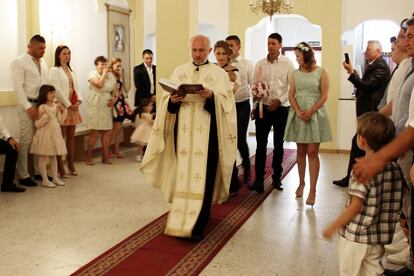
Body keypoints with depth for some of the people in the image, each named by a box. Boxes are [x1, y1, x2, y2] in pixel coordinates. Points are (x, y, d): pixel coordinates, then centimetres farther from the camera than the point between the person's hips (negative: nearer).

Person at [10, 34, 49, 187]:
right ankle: (23, 176, 5)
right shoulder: (19, 62, -5)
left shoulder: (43, 63, 14)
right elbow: (18, 86, -12)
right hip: (28, 105, -6)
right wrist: (28, 107, -17)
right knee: (26, 141, -3)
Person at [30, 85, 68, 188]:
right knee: (43, 158, 1)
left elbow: (60, 121, 10)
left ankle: (55, 178, 22)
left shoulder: (56, 106, 6)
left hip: (55, 134, 7)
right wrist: (44, 116, -29)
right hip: (45, 135, -6)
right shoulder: (41, 107, -14)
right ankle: (45, 180, 9)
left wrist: (64, 111, 3)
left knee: (54, 156, 14)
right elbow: (37, 125, -17)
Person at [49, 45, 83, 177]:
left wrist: (79, 100, -4)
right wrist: (68, 105, -15)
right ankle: (60, 167, 0)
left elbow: (76, 88, 14)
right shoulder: (54, 70, -4)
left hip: (73, 106, 7)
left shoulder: (71, 71, 18)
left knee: (71, 137, 10)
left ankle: (71, 164, 18)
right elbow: (57, 90, -13)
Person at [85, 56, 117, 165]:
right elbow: (99, 85, -23)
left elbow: (115, 90, 16)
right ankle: (88, 156, 8)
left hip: (107, 107, 5)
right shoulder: (93, 74, -5)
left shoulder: (111, 75, 10)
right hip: (95, 107, -5)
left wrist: (113, 100, -2)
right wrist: (103, 73, -13)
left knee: (107, 132, 3)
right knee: (95, 132, -4)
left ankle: (105, 156, 12)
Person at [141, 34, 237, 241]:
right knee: (183, 175, 6)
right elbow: (167, 102, 9)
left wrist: (211, 97, -24)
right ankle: (182, 219, 23)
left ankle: (198, 225, 1)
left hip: (207, 133, -3)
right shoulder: (179, 72, 13)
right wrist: (172, 100, -13)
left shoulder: (219, 74, 4)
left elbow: (226, 104, -6)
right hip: (183, 132, 3)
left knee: (202, 176, -5)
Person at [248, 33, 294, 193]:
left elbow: (292, 86, -4)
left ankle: (277, 177, 22)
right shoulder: (260, 64, 7)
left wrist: (279, 100, -13)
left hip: (281, 108, -1)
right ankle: (259, 179, 2)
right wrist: (255, 95, -12)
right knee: (261, 144, -2)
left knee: (278, 144, 9)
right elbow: (254, 84, 8)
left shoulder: (287, 64, -1)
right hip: (263, 107, 1)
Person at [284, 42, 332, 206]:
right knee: (300, 151, 8)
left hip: (315, 114, -3)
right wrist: (299, 112, -11)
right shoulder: (295, 73, 10)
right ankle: (301, 183, 22)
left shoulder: (321, 72, 1)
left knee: (312, 152, -6)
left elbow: (324, 96, -4)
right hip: (298, 115, 3)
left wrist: (310, 112, -14)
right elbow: (291, 95, 4)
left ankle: (312, 190, -4)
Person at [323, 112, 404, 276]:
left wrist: (333, 227, -10)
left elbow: (355, 206, -20)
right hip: (379, 237, 6)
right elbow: (396, 203, 6)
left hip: (355, 236, -6)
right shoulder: (395, 168, -1)